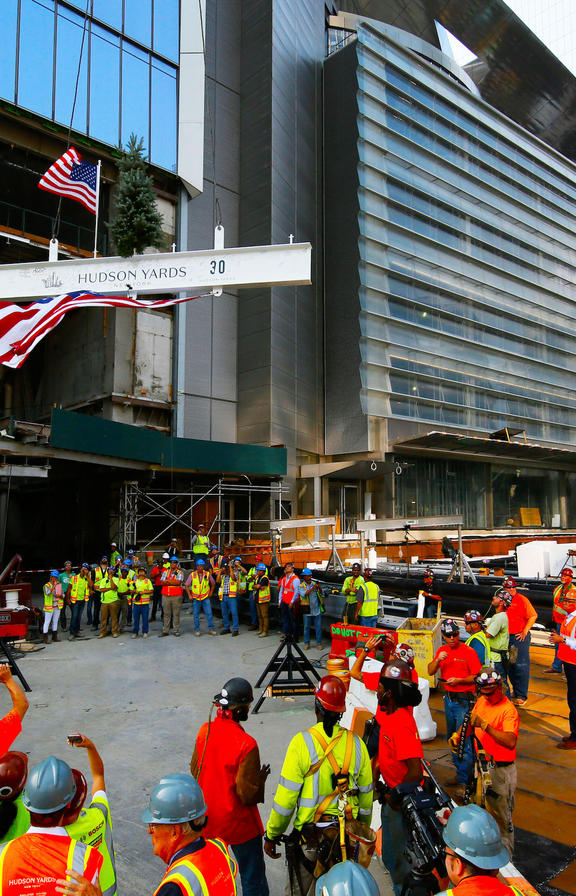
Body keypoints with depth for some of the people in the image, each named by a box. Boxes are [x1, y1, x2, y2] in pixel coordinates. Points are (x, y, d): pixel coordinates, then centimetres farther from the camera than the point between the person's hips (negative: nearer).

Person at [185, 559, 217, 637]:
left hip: (205, 598, 0)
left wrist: (211, 592, 8)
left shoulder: (207, 574, 1)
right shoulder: (192, 574, 0)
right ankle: (197, 630, 13)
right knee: (196, 615, 4)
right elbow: (186, 585, 5)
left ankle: (211, 628, 6)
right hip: (195, 598, 0)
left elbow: (213, 584, 14)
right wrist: (189, 595, 0)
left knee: (209, 613, -3)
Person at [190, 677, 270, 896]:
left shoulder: (205, 730, -11)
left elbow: (194, 771, 4)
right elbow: (248, 795, -22)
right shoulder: (246, 744, -29)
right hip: (239, 823, -6)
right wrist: (261, 778, -5)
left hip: (209, 819, 6)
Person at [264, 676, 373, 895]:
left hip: (310, 834, -4)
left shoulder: (302, 742, -17)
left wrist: (271, 836, -1)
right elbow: (365, 796, 5)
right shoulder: (356, 743, -4)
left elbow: (285, 798, -14)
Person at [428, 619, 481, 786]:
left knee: (464, 740, -5)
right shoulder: (442, 651, 7)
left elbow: (477, 676, -10)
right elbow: (430, 672, 3)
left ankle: (463, 780, 3)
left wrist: (459, 680, -23)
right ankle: (459, 768, 32)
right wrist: (437, 660, -15)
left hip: (464, 700, -7)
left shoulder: (469, 652, -11)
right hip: (448, 698, 7)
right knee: (451, 738, 17)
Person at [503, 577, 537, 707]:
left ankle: (522, 696, 6)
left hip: (520, 638, -6)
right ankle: (515, 692, 28)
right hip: (507, 637, 6)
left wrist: (525, 631, -12)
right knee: (510, 666, 13)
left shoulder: (522, 599, -9)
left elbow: (533, 616, -9)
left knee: (521, 667, -3)